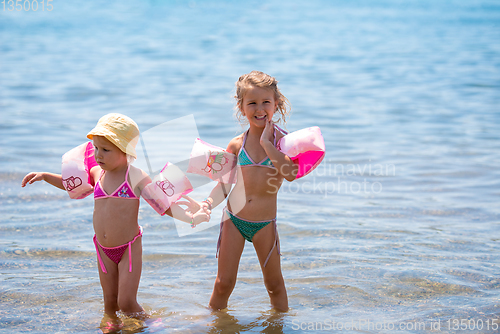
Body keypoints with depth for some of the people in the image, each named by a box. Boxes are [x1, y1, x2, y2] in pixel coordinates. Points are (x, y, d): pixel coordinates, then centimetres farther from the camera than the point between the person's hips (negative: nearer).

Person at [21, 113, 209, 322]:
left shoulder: (136, 177, -11)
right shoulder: (96, 173, 4)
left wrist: (191, 217, -22)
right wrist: (44, 176, 19)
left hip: (129, 249, -5)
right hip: (104, 250, 5)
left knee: (126, 303, -6)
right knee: (110, 304, 13)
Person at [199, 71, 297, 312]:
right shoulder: (236, 145, -1)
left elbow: (291, 174, -26)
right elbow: (225, 183, 7)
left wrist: (266, 143, -23)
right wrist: (209, 202, -12)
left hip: (265, 224, -1)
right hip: (234, 219, 1)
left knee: (274, 283, 12)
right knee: (224, 283, 5)